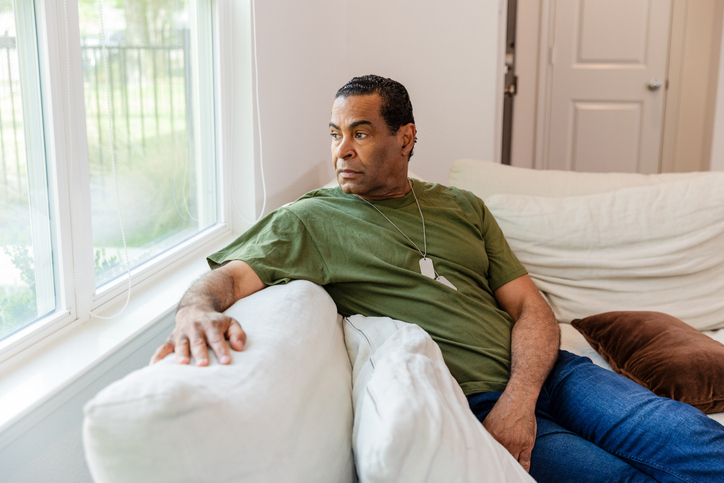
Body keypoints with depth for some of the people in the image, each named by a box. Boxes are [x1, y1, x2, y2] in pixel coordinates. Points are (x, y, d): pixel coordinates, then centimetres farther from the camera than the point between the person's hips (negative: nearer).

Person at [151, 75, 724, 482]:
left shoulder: (463, 209, 16)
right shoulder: (310, 221, 4)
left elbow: (531, 308, 9)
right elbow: (230, 276, -9)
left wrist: (520, 399, -10)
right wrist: (199, 309, -35)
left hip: (537, 373, 5)